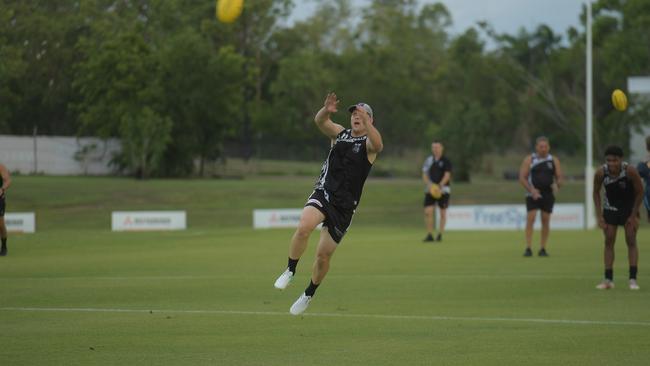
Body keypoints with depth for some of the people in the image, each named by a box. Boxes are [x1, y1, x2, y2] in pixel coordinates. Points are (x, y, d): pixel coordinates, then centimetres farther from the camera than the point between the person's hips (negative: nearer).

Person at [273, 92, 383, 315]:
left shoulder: (368, 143, -2)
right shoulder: (339, 133, 7)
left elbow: (378, 145, -28)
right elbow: (319, 122, -11)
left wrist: (366, 123, -42)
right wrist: (326, 111, -33)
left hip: (345, 205, -1)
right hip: (324, 193, 1)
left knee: (323, 255, 4)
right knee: (304, 227, -29)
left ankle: (309, 295, 27)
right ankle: (290, 271, -11)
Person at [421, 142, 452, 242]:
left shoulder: (445, 161, -1)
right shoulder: (429, 160, 8)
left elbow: (447, 175, -11)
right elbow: (425, 174, 5)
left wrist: (440, 185, -28)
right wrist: (429, 184, -14)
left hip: (443, 190, -2)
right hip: (430, 190, 2)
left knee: (442, 213, 4)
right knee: (428, 212, -10)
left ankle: (440, 235, 16)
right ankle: (429, 235, -5)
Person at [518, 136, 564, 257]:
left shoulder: (554, 160, 7)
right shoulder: (529, 160, 1)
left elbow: (560, 178, 7)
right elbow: (522, 178, -3)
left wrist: (557, 185, -17)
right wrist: (531, 190, -18)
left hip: (548, 195, 2)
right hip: (533, 195, -2)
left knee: (546, 221, 2)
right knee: (530, 219, -12)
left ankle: (542, 249, 10)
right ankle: (528, 248, -11)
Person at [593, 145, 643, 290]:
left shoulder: (630, 171, -29)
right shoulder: (601, 173, -23)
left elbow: (640, 192, -16)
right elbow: (596, 193, -6)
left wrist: (633, 215, -14)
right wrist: (599, 216, -10)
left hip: (629, 208, -2)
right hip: (610, 208, 2)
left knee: (631, 241, -6)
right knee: (609, 242, -1)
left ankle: (633, 279, -6)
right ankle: (608, 279, 2)